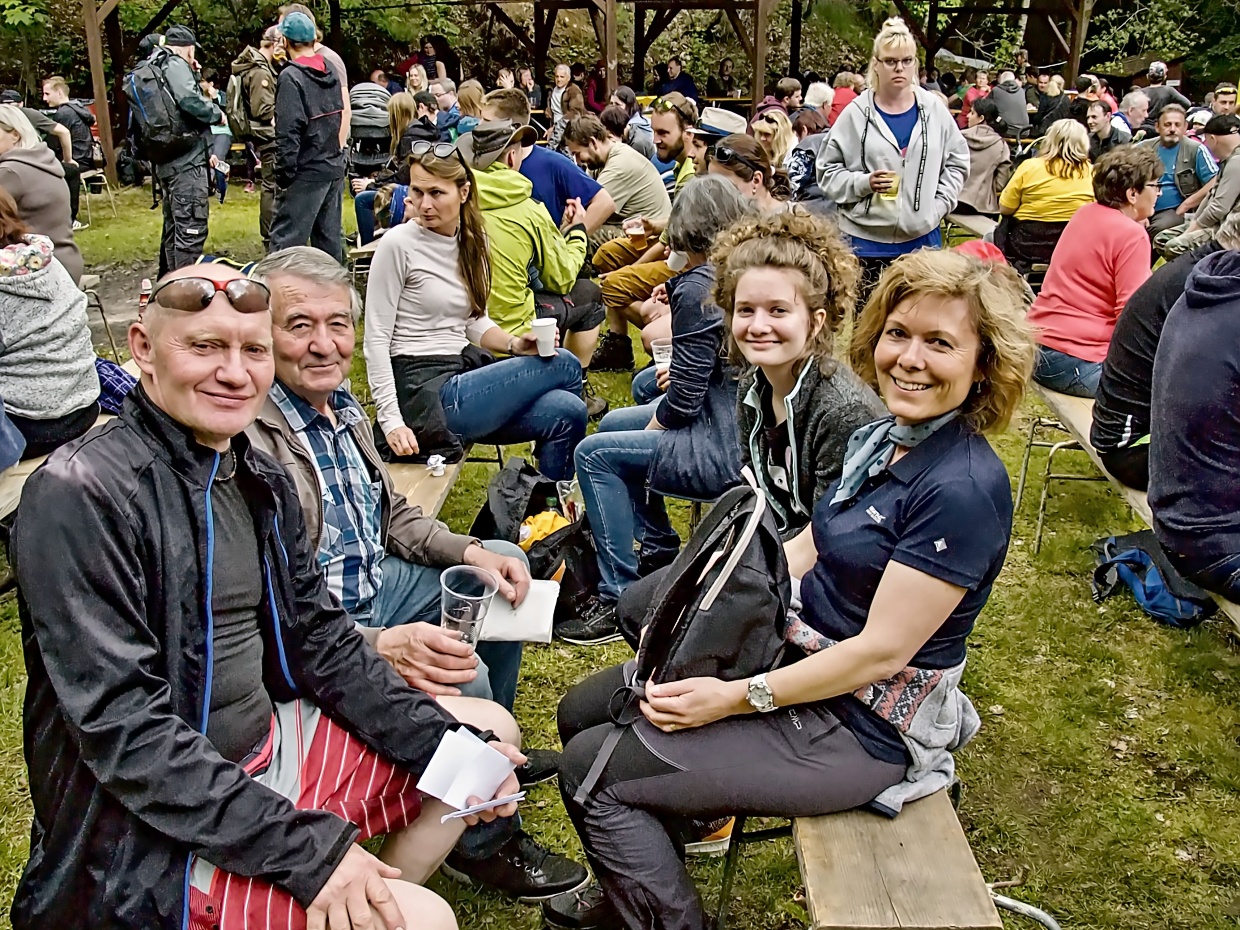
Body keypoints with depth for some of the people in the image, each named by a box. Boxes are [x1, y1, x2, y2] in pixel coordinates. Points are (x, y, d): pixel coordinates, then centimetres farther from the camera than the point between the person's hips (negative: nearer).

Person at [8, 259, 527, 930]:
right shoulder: (81, 495, -19)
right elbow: (124, 728, -24)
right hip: (151, 833, -8)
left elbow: (321, 641, 9)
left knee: (492, 730, 13)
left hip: (268, 745, 9)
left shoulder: (261, 481, 6)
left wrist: (447, 745, -1)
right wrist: (307, 848, -27)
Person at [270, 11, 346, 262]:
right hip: (334, 168, 8)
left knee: (285, 238, -7)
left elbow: (288, 132, -18)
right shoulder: (331, 74, 10)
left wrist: (284, 174, -14)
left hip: (306, 172, -8)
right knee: (329, 237, 13)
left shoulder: (291, 77, -12)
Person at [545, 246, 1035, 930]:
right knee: (582, 713, 12)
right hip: (794, 653, 9)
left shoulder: (965, 490, -25)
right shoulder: (879, 439, 2)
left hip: (861, 723, -9)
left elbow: (880, 651, -25)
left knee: (591, 769, -7)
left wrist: (735, 698, -19)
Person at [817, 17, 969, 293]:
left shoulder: (934, 109, 6)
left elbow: (957, 161, 15)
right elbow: (828, 170, 3)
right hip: (866, 239, -2)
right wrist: (863, 182, -14)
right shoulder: (856, 113, -2)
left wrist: (938, 207, 2)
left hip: (922, 237, 2)